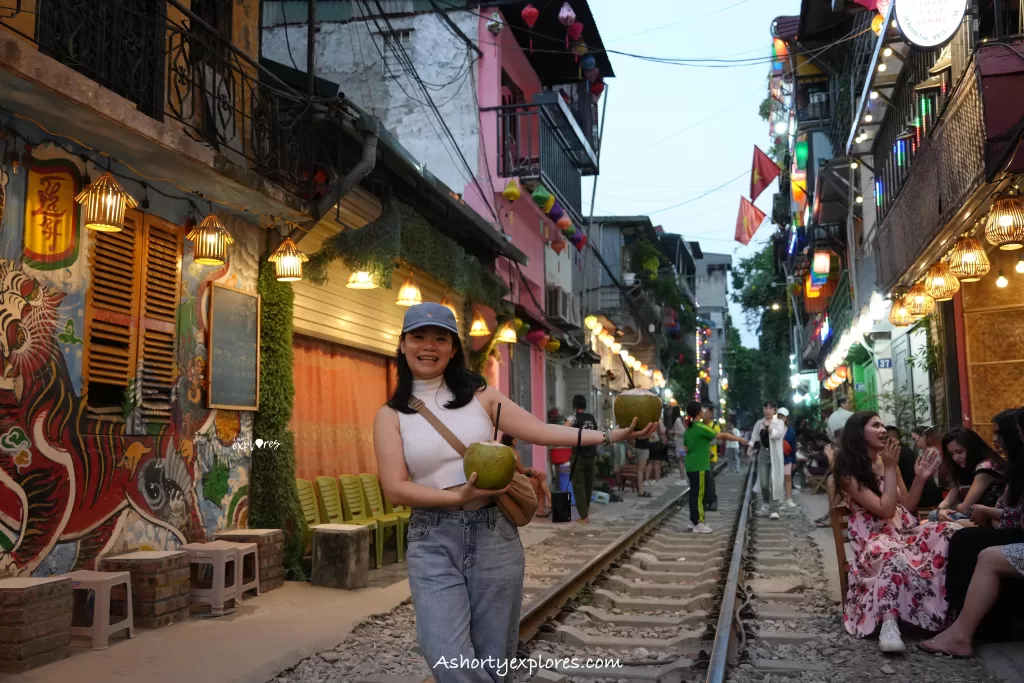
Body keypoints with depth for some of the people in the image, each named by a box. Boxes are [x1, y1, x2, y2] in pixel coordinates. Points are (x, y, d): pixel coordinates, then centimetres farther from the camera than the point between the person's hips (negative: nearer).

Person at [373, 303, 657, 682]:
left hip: (493, 533, 1)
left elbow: (541, 431, -2)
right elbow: (395, 489, -6)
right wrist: (459, 497, -19)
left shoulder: (479, 395, 6)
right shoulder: (390, 415, 3)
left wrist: (612, 435, -13)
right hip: (432, 541, -1)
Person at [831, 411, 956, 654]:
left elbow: (907, 507, 18)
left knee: (952, 531, -23)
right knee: (896, 556, -43)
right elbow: (885, 509, -16)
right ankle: (889, 624, -45)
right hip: (874, 537, -7)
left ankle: (948, 607, -25)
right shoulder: (848, 472, -9)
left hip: (905, 529, 7)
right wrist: (890, 469, -12)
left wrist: (920, 478, 2)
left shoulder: (886, 461, 12)